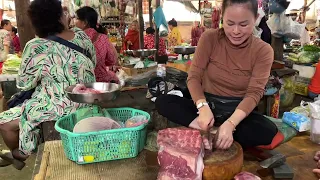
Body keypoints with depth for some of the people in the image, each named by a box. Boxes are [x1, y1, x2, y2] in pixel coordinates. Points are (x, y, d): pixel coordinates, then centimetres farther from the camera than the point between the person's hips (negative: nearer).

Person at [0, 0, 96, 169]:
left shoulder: (36, 47, -20)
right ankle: (21, 151, 45)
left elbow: (24, 83, -8)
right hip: (85, 100, 8)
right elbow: (92, 63, 9)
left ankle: (19, 154, 39)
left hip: (60, 108, -7)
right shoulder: (81, 35, -6)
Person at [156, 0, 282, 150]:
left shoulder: (263, 50, -10)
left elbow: (254, 93, -17)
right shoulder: (209, 38, -9)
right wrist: (203, 107, -31)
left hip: (237, 111, 0)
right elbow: (194, 77, -11)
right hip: (208, 105, 1)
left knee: (268, 131, -32)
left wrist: (230, 123, -35)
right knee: (162, 102, -23)